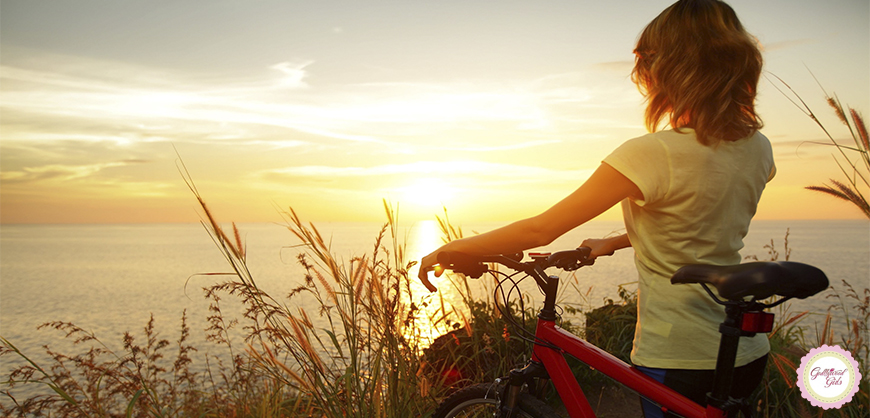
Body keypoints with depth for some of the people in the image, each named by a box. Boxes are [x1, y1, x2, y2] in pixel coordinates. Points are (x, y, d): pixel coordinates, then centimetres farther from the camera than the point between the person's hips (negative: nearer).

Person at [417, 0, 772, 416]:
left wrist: (448, 250, -8)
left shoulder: (651, 154, -21)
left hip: (678, 361, -6)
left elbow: (540, 229, -19)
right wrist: (613, 243, 20)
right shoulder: (757, 148, 0)